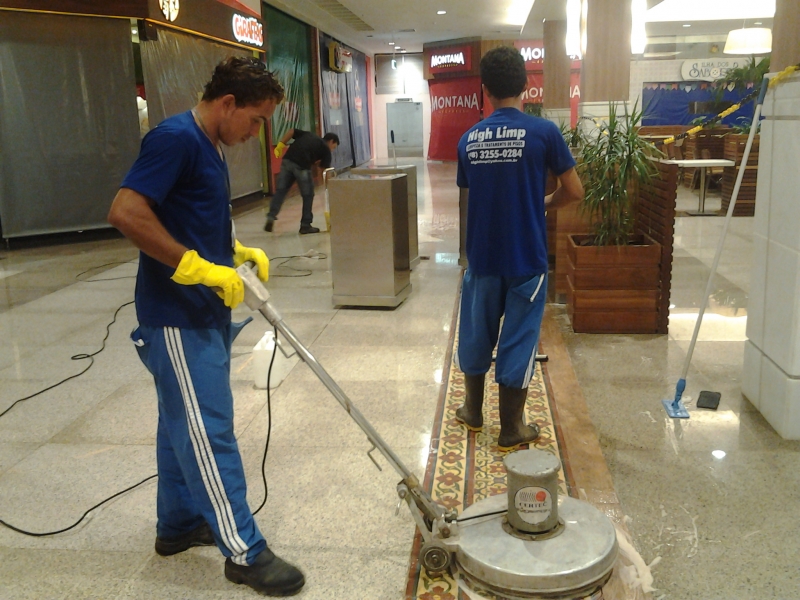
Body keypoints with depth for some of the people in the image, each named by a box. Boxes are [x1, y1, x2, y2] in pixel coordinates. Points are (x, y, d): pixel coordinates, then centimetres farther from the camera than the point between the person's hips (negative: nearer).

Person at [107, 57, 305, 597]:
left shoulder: (209, 147, 14)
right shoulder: (176, 138, -17)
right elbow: (126, 212, -26)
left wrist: (240, 252, 8)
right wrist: (200, 269, -24)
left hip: (204, 313, 10)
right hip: (178, 318, -10)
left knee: (185, 425, 18)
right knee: (208, 434, -2)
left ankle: (178, 525, 33)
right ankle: (244, 552, 8)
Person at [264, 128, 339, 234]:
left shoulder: (308, 135, 30)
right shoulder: (326, 149, 16)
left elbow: (291, 131, 18)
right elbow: (325, 169, 11)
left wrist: (280, 145, 15)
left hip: (287, 161, 5)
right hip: (302, 166, -5)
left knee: (280, 190, 9)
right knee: (308, 195, 9)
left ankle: (271, 216, -2)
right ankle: (305, 225, 12)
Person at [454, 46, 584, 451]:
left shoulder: (469, 139, 1)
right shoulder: (543, 132, -10)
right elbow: (574, 191, -5)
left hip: (482, 256, 3)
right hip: (526, 258, -3)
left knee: (476, 332, 18)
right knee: (517, 340, 6)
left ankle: (473, 410, 34)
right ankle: (511, 429, 17)